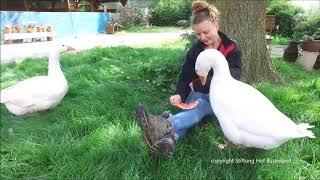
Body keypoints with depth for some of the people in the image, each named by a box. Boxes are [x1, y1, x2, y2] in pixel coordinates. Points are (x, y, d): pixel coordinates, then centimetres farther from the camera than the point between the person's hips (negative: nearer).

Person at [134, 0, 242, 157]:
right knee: (197, 107, -34)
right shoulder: (195, 49, 5)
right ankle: (170, 138, -63)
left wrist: (196, 85, -18)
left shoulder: (231, 50, -4)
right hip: (200, 94, 3)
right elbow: (185, 77, -3)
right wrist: (180, 94, -26)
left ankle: (166, 124, -63)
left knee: (199, 105, -36)